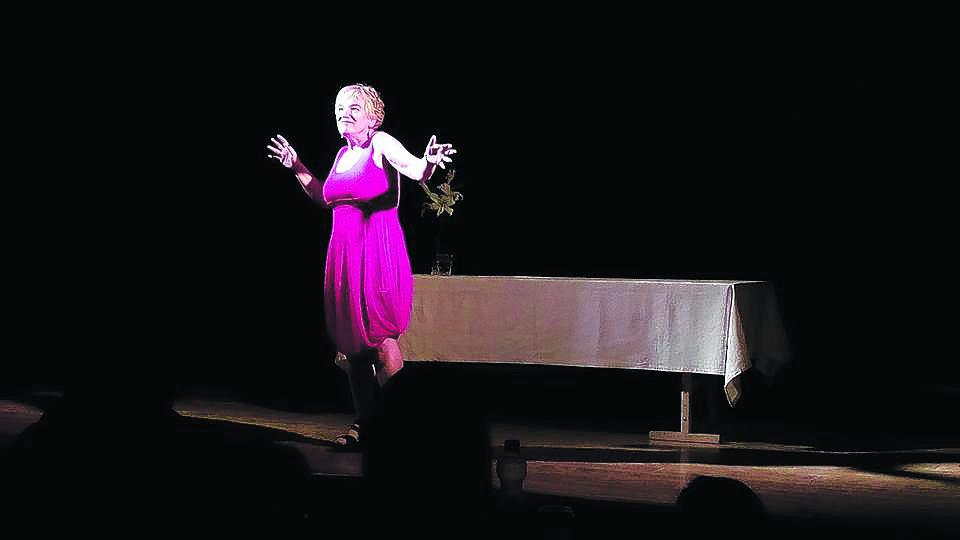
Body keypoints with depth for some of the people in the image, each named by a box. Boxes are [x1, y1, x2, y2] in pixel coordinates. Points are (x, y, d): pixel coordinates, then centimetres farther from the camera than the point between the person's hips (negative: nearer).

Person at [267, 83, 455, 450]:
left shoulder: (381, 144, -4)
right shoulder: (343, 154, 16)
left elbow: (413, 169, -22)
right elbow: (324, 197, 31)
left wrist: (428, 163, -43)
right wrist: (297, 168, 29)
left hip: (379, 255, -7)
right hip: (344, 255, 7)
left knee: (381, 341, -13)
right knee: (351, 343, 8)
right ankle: (364, 423, 16)